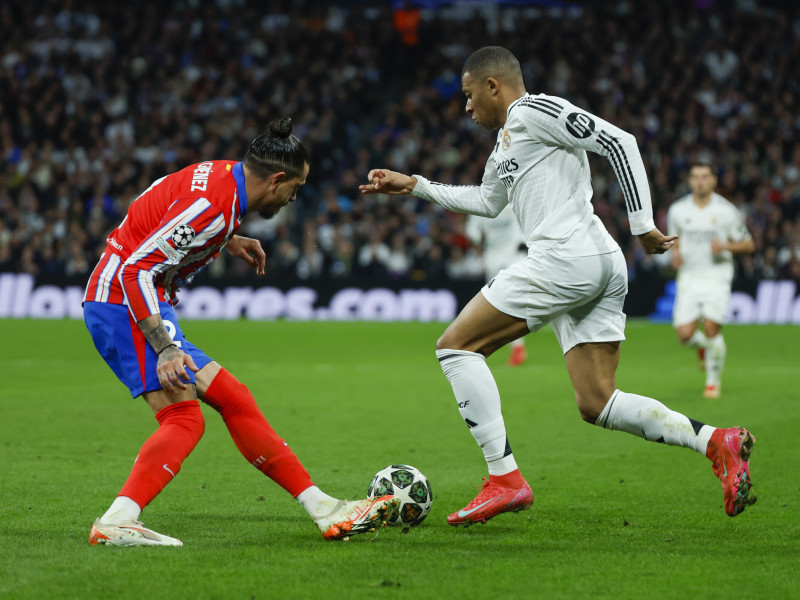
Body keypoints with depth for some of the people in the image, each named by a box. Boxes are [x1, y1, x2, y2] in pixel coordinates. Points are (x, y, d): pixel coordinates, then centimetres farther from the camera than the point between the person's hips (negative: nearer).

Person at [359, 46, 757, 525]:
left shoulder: (534, 110, -1)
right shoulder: (507, 140, 29)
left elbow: (619, 142, -10)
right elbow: (486, 201, 45)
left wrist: (643, 224, -14)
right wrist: (415, 185, 43)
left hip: (568, 254, -10)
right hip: (604, 269, 10)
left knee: (456, 346, -2)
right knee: (597, 404, 4)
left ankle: (505, 479, -11)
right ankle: (716, 441, -9)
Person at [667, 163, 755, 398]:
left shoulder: (726, 210, -3)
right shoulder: (677, 210, 4)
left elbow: (748, 244, 3)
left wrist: (725, 246, -15)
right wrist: (675, 253, -2)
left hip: (717, 276, -2)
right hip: (689, 277, 2)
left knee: (711, 328, -17)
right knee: (684, 334, -10)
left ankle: (714, 381, 4)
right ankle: (703, 346, 29)